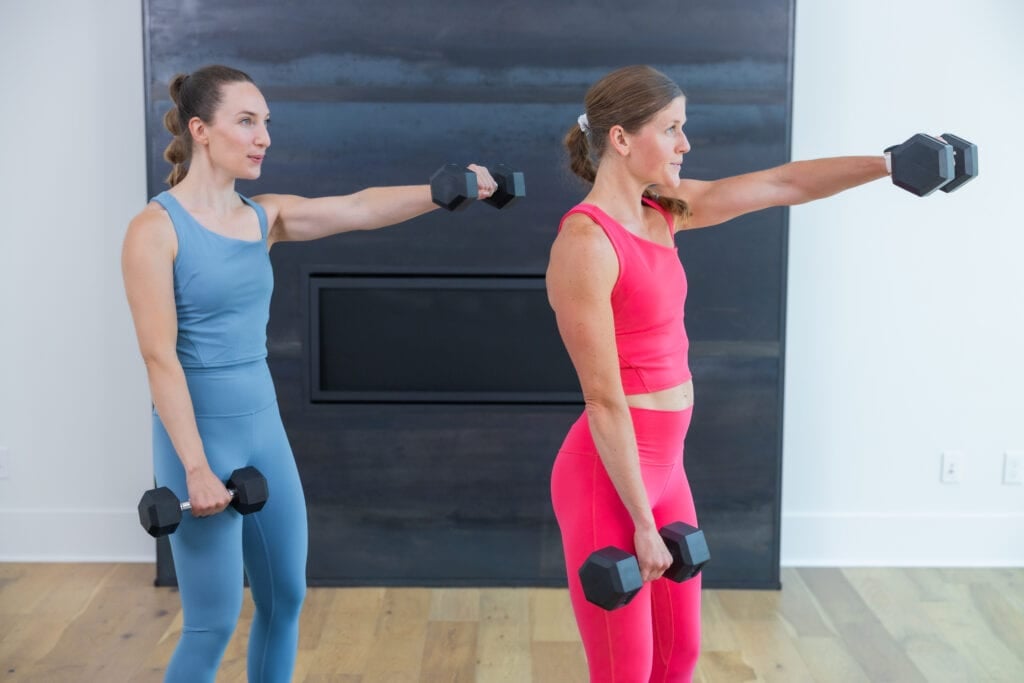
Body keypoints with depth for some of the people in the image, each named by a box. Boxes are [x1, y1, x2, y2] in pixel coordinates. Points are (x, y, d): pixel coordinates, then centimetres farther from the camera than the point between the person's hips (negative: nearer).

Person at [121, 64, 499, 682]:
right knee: (215, 621, 1)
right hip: (201, 431, -7)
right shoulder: (156, 229, -12)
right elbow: (159, 356, -17)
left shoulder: (265, 217, 6)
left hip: (265, 426, 7)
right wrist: (196, 467, -20)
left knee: (285, 598, 15)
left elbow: (359, 209, -8)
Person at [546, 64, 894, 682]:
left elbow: (786, 185, 9)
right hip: (607, 476, -8)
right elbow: (604, 400, -20)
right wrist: (643, 526, -17)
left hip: (664, 468, 9)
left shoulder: (664, 211, 5)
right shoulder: (585, 242, -19)